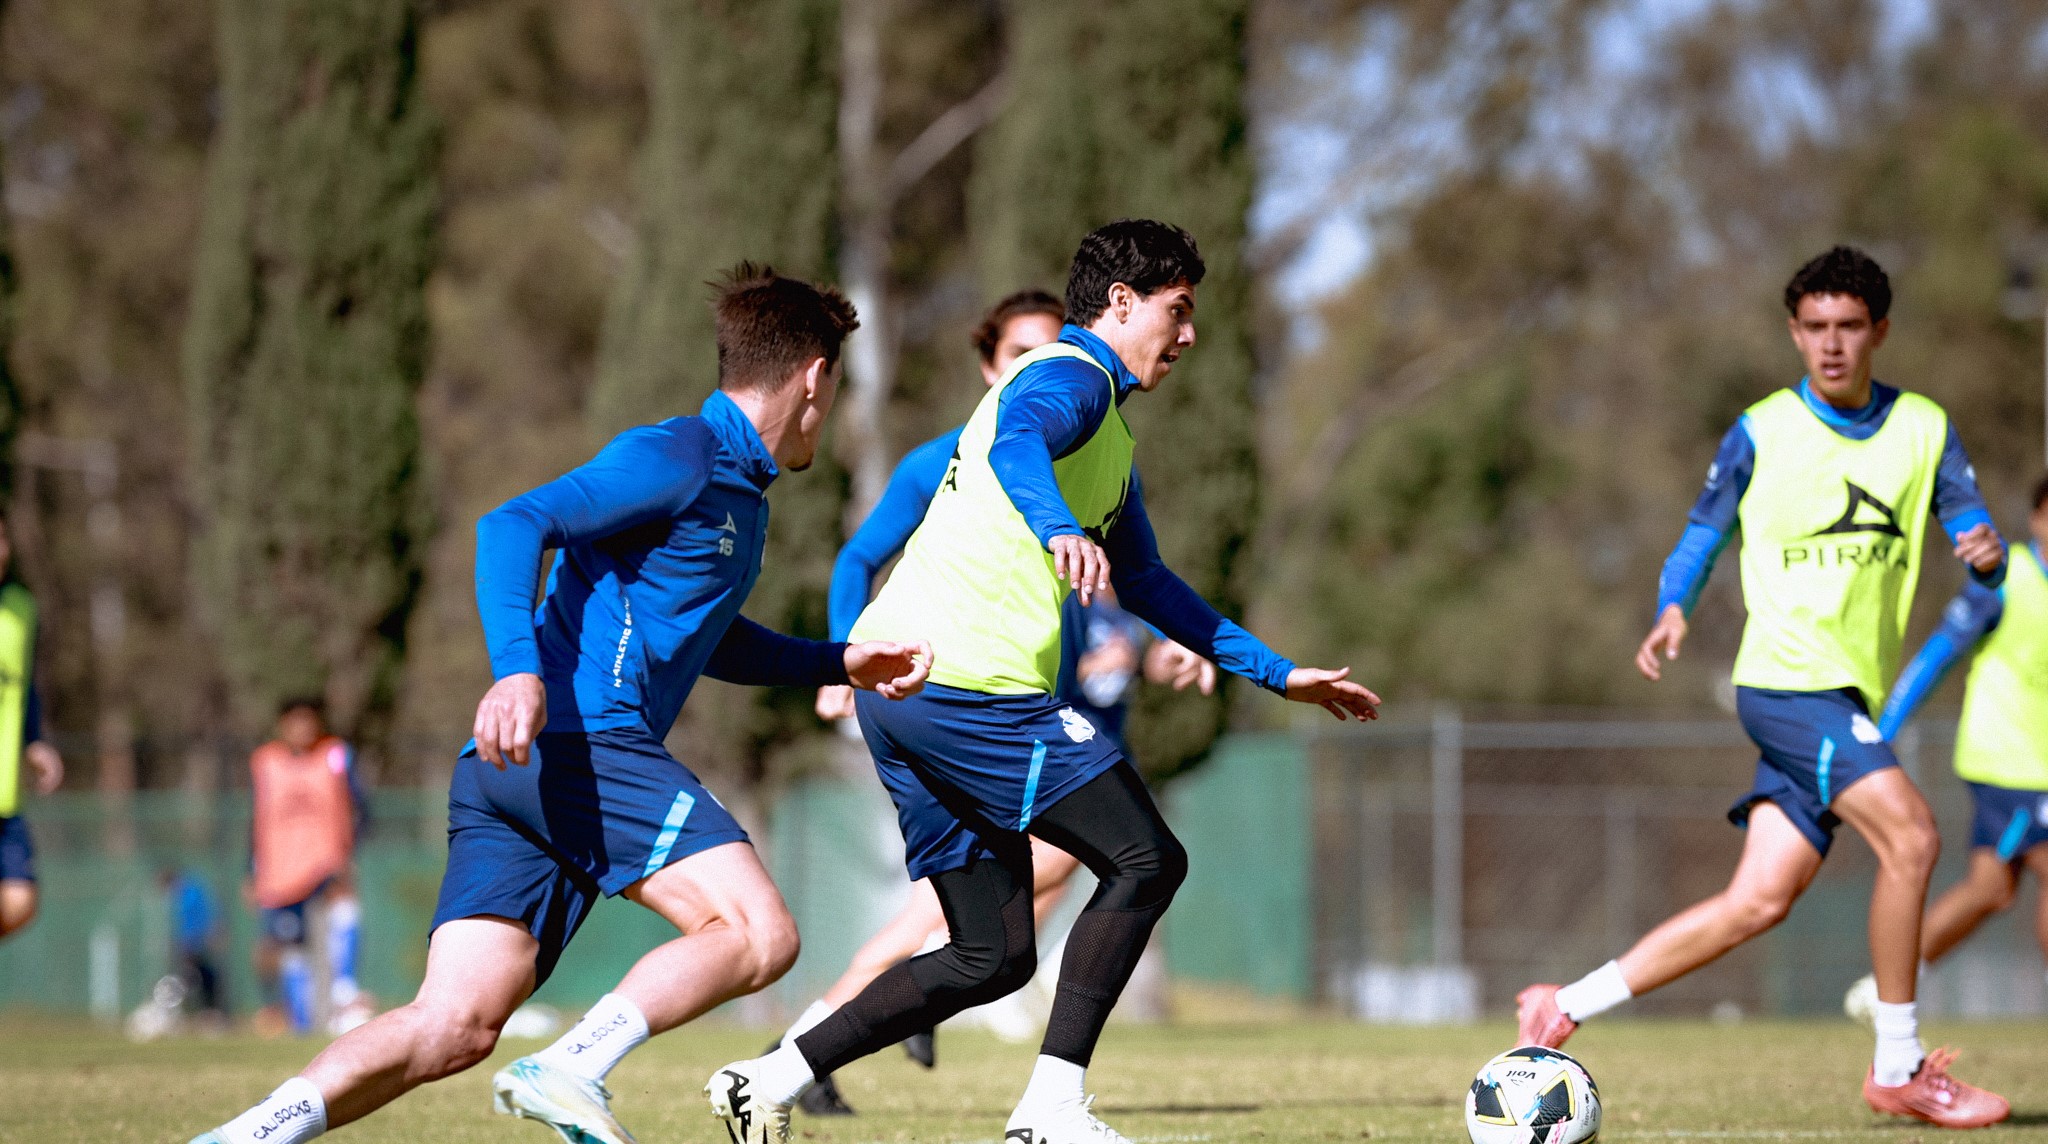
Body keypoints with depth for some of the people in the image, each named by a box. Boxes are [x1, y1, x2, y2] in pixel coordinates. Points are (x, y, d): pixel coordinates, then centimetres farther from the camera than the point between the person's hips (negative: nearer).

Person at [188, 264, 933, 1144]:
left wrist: (840, 663, 40)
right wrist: (517, 668, -29)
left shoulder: (738, 492, 28)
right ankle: (570, 1071, -27)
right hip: (581, 740, -9)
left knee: (455, 1028, -6)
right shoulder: (678, 459, -3)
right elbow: (515, 525, -15)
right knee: (759, 934, -15)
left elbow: (701, 633, 46)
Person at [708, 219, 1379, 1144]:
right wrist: (1060, 531, -49)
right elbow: (1014, 444, -28)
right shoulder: (1071, 376, -3)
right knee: (1148, 861, -7)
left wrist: (1278, 674, 38)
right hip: (973, 684, -10)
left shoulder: (1106, 423, 30)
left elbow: (1144, 581, 39)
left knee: (991, 957, 9)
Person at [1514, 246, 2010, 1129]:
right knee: (1910, 837, -22)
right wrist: (1672, 610, -10)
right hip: (1787, 680, -5)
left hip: (1849, 699, 5)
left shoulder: (1923, 429, 9)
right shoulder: (1761, 433, 0)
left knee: (1758, 902, 0)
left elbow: (1973, 538, 4)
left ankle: (1566, 1007, 10)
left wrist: (1985, 552, -20)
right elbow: (1702, 535, 9)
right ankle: (1898, 1068, -13)